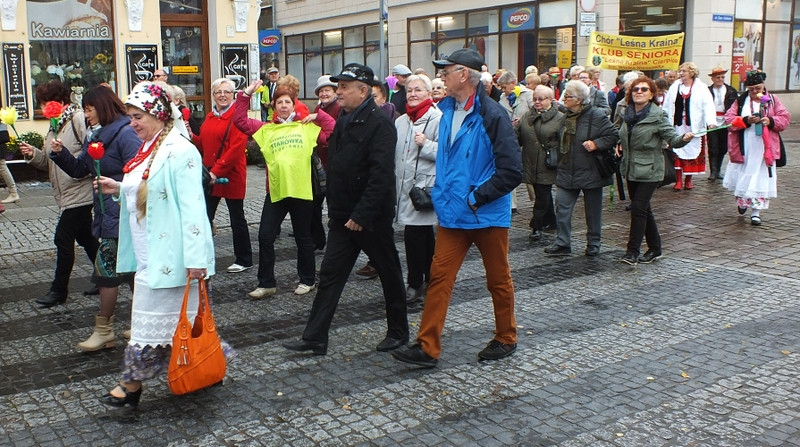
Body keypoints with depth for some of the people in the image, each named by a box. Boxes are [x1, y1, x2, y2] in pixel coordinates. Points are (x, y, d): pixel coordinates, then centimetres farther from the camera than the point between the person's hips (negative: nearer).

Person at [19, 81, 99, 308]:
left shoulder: (79, 119, -14)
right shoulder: (55, 125, 16)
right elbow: (49, 161, 17)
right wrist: (33, 154, 0)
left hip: (79, 192, -10)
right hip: (66, 195, 10)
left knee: (63, 239, -4)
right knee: (85, 237, 16)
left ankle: (59, 289, 7)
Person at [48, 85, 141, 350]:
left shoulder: (125, 134, -15)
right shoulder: (95, 136, 13)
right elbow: (78, 169, 16)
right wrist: (59, 153, 1)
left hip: (121, 215, -9)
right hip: (107, 213, 9)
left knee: (105, 269, -4)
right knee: (128, 269, 14)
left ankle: (103, 331, 8)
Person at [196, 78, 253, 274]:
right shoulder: (210, 117, 14)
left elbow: (236, 149, -19)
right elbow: (203, 145, 17)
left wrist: (217, 171, -23)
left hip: (231, 176, -7)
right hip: (209, 176, 7)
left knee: (237, 219, 6)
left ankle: (244, 260, 20)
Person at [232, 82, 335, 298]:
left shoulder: (307, 127, 5)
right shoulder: (266, 129, 10)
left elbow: (333, 130, -1)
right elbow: (240, 121, 6)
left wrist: (318, 115, -1)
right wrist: (245, 95, 1)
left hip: (301, 191, -2)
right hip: (275, 191, 2)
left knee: (303, 238, 11)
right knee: (265, 237, 1)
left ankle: (307, 280, 26)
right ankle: (266, 283, 14)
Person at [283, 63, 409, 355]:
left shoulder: (379, 124, -16)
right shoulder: (344, 121, 12)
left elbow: (381, 175, -24)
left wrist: (361, 215, -24)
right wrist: (335, 210, 14)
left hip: (371, 218, -8)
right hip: (343, 216, 8)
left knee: (389, 274, 9)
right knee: (330, 275, 6)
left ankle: (398, 332, 25)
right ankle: (315, 338, 11)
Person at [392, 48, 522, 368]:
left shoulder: (492, 116, -15)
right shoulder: (447, 110, 6)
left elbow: (511, 171, -17)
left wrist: (476, 197, -17)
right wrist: (444, 194, 11)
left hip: (488, 214, -6)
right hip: (452, 213, 6)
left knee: (498, 280, 11)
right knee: (439, 276, 1)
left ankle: (506, 338, 29)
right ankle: (427, 347, 6)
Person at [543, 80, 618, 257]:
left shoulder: (597, 116, -12)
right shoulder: (565, 116, 6)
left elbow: (613, 136, -12)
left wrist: (596, 144, -22)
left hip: (590, 171, -5)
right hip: (567, 172, 5)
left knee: (593, 211, 8)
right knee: (562, 207, -1)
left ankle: (593, 244, 21)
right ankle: (562, 243, 6)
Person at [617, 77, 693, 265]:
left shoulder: (658, 115, -10)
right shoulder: (628, 113, 8)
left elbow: (672, 138, -17)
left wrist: (684, 138, -36)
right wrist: (620, 146, 6)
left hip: (649, 170, -7)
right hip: (631, 169, 7)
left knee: (638, 208, -10)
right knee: (644, 209, 13)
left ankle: (632, 251, -4)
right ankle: (654, 248, 25)